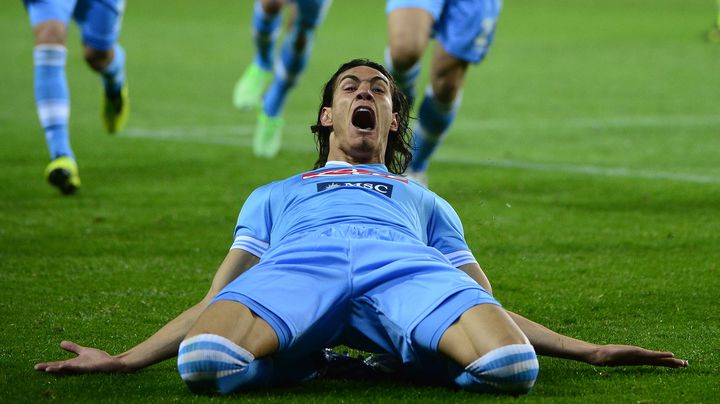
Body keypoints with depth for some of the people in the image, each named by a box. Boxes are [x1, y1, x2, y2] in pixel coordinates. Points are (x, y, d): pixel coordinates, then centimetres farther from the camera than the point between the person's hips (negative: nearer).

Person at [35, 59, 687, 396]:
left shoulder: (424, 201, 45)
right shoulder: (276, 195, 44)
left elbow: (491, 305, 34)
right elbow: (217, 299, 32)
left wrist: (589, 351, 19)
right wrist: (124, 360, 17)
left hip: (404, 262, 0)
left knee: (511, 366, -38)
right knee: (203, 361, -40)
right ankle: (306, 363, -10)